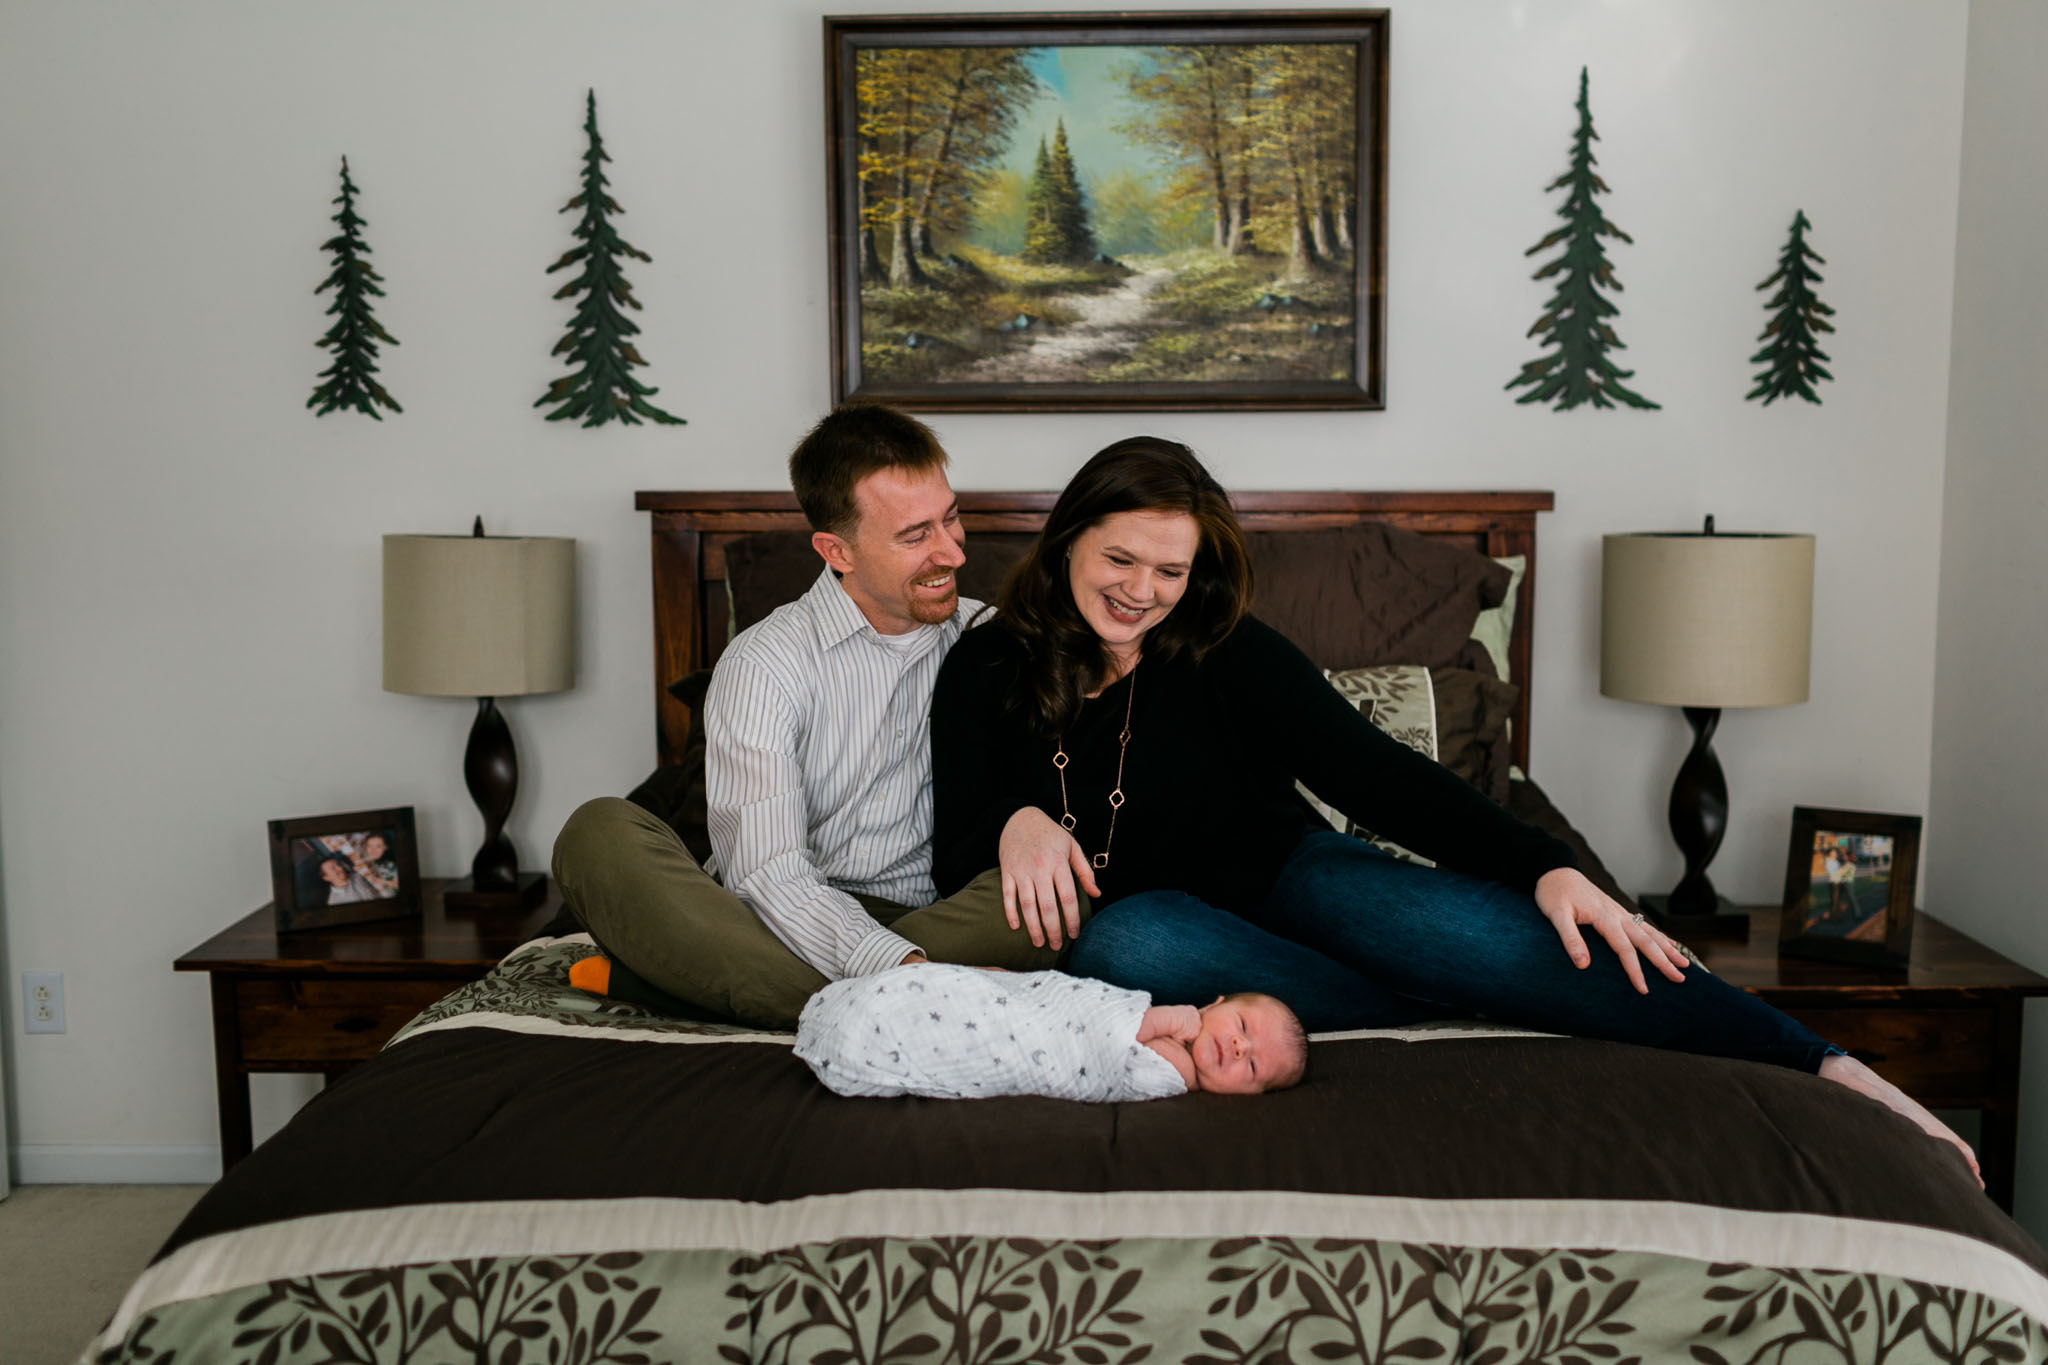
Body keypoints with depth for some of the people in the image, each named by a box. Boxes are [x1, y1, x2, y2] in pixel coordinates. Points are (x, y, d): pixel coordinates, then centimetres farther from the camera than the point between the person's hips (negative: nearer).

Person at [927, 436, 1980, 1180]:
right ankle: (1448, 1015, -30)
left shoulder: (1227, 654, -5)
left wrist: (1545, 867, -23)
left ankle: (1828, 1070, -34)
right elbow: (955, 848, -5)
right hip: (1154, 912, 1)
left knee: (1452, 920, -32)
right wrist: (1016, 824, -29)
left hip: (1284, 873, 0)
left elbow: (1371, 771, -11)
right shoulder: (986, 670, -3)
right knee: (1120, 941, -38)